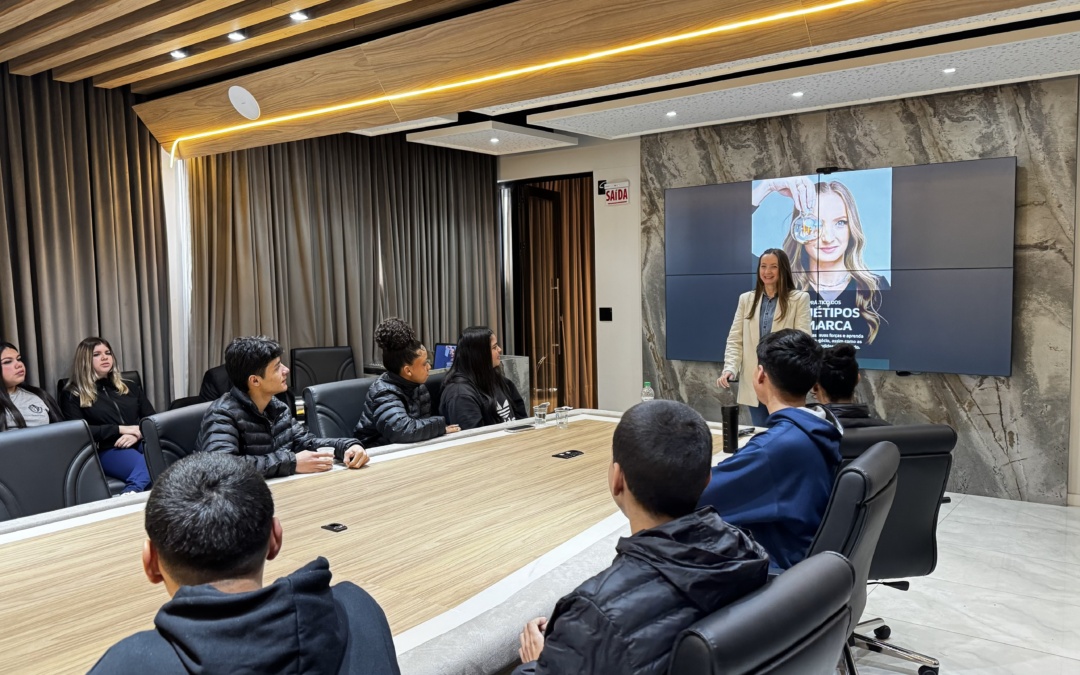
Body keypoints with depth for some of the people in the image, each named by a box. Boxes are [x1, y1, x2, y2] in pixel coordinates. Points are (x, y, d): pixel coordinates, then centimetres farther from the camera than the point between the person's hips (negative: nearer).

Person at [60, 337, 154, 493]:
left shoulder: (130, 387, 26)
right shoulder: (72, 395, 14)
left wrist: (138, 434, -5)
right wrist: (120, 429, -8)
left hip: (140, 443, 3)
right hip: (106, 450, -3)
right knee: (146, 467, -41)